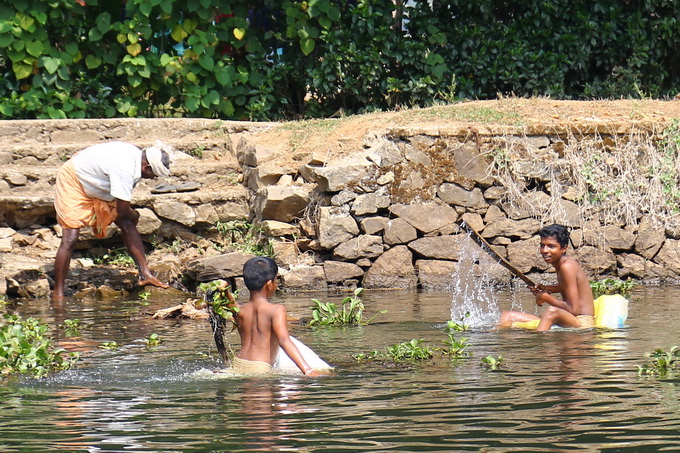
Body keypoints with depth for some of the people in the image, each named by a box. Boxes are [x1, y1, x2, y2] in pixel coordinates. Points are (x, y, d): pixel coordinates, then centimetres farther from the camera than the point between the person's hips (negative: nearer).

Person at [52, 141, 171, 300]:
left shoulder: (136, 156, -8)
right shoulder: (124, 169, -36)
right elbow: (123, 210, -29)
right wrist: (134, 215, -9)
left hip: (97, 188, 9)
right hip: (72, 182, -9)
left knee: (127, 225, -1)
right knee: (69, 239, -15)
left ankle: (145, 274, 0)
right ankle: (57, 293, -8)